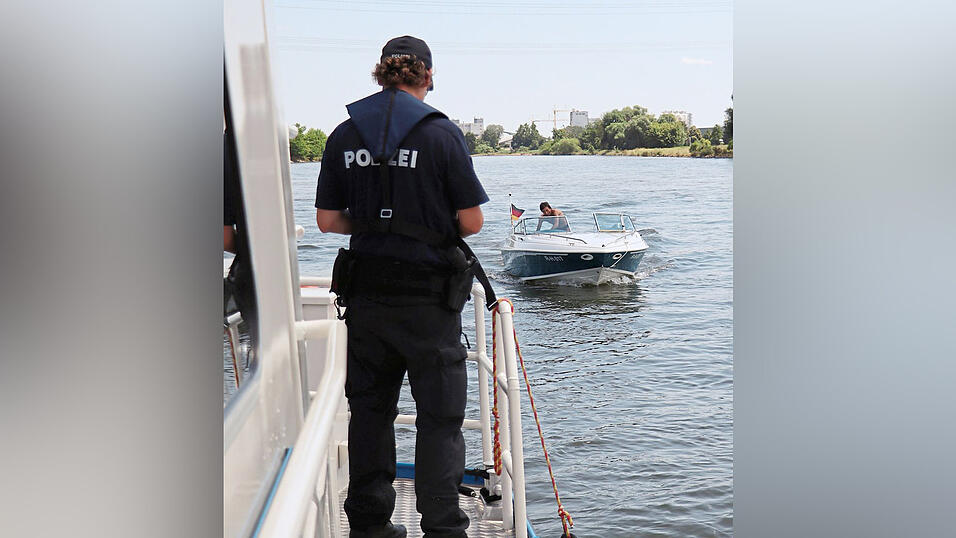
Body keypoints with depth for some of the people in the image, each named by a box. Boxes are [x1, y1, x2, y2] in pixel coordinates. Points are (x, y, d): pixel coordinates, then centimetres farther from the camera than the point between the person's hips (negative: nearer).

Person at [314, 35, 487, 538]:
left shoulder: (343, 135, 3)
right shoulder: (441, 132, -9)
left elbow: (328, 220, 4)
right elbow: (472, 222, -8)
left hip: (364, 293, 4)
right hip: (427, 295, -4)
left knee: (370, 409, 15)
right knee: (439, 416, 6)